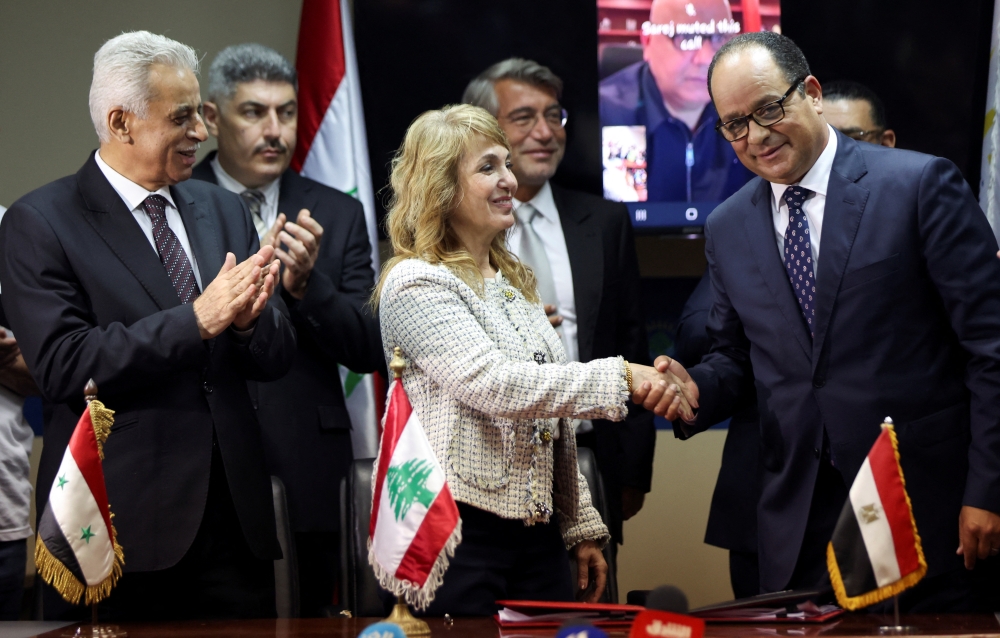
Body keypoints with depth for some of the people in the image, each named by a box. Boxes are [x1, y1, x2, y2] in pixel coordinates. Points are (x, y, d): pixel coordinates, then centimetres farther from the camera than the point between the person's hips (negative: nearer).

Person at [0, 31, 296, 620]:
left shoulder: (224, 210, 13)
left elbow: (277, 358, 11)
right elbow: (63, 366, -16)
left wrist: (248, 318, -12)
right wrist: (197, 320, -20)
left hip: (234, 520, 5)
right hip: (123, 529, -5)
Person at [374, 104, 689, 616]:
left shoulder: (514, 281, 18)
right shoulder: (416, 285, -8)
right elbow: (495, 386, -22)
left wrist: (581, 527, 17)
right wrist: (620, 377, -26)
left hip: (536, 533, 8)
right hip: (458, 534, -8)